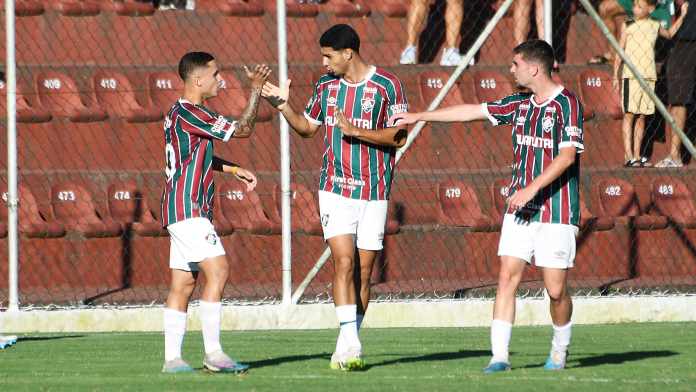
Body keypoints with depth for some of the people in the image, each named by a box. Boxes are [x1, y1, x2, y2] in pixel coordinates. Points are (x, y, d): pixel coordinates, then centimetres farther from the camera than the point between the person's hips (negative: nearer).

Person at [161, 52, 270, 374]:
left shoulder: (180, 113, 18)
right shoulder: (188, 113, -15)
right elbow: (243, 129, -12)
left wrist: (235, 170, 24)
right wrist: (256, 90, -6)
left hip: (187, 210, 11)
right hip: (187, 207, -11)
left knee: (182, 284, 7)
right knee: (217, 271, -15)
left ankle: (172, 358, 4)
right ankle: (213, 353, -18)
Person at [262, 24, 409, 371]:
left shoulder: (386, 85, -6)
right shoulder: (326, 85, 7)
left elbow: (399, 136, -9)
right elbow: (307, 127, 20)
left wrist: (357, 131, -18)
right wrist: (283, 106, 5)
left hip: (374, 192, -2)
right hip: (336, 189, 2)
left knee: (363, 271, 3)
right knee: (344, 262, -14)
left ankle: (346, 348, 13)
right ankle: (350, 345, -19)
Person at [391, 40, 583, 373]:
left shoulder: (567, 103, -10)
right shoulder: (520, 104, 12)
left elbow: (567, 156, -18)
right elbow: (473, 111, 20)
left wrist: (532, 188, -24)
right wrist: (419, 117, 23)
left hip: (556, 211, -6)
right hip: (519, 209, 6)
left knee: (556, 290, -2)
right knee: (507, 277, -5)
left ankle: (560, 350, 22)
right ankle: (499, 355, -7)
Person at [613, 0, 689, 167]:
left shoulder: (655, 26, 11)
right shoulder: (628, 26, 2)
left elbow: (669, 34, 31)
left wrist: (682, 16, 21)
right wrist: (615, 75, -3)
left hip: (649, 76, 4)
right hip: (631, 75, -4)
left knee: (641, 116, 4)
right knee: (629, 114, -7)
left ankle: (637, 155, 8)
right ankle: (628, 155, -10)